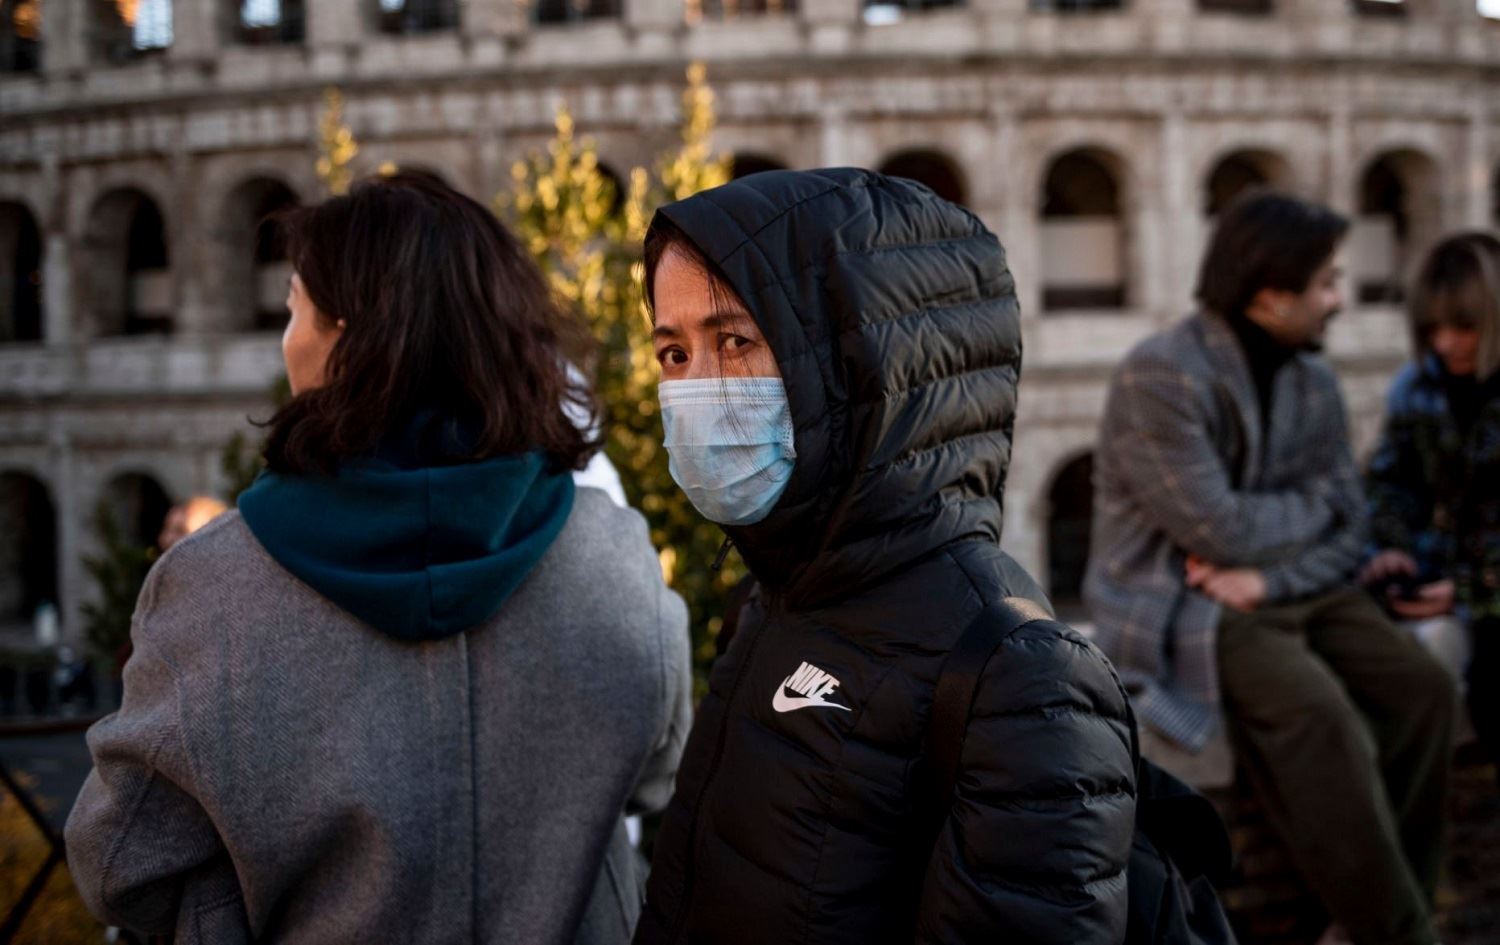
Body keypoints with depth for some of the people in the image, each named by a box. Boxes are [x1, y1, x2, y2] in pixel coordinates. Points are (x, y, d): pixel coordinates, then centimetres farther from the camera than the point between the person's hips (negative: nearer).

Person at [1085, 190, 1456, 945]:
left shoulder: (1314, 381, 6)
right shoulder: (1159, 377, -17)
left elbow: (1346, 531, 5)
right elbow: (1222, 530, -21)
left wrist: (1267, 577, -15)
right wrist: (1317, 500, -3)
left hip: (1289, 590, 7)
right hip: (1175, 606, -7)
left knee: (1420, 688, -15)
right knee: (1315, 709, -31)